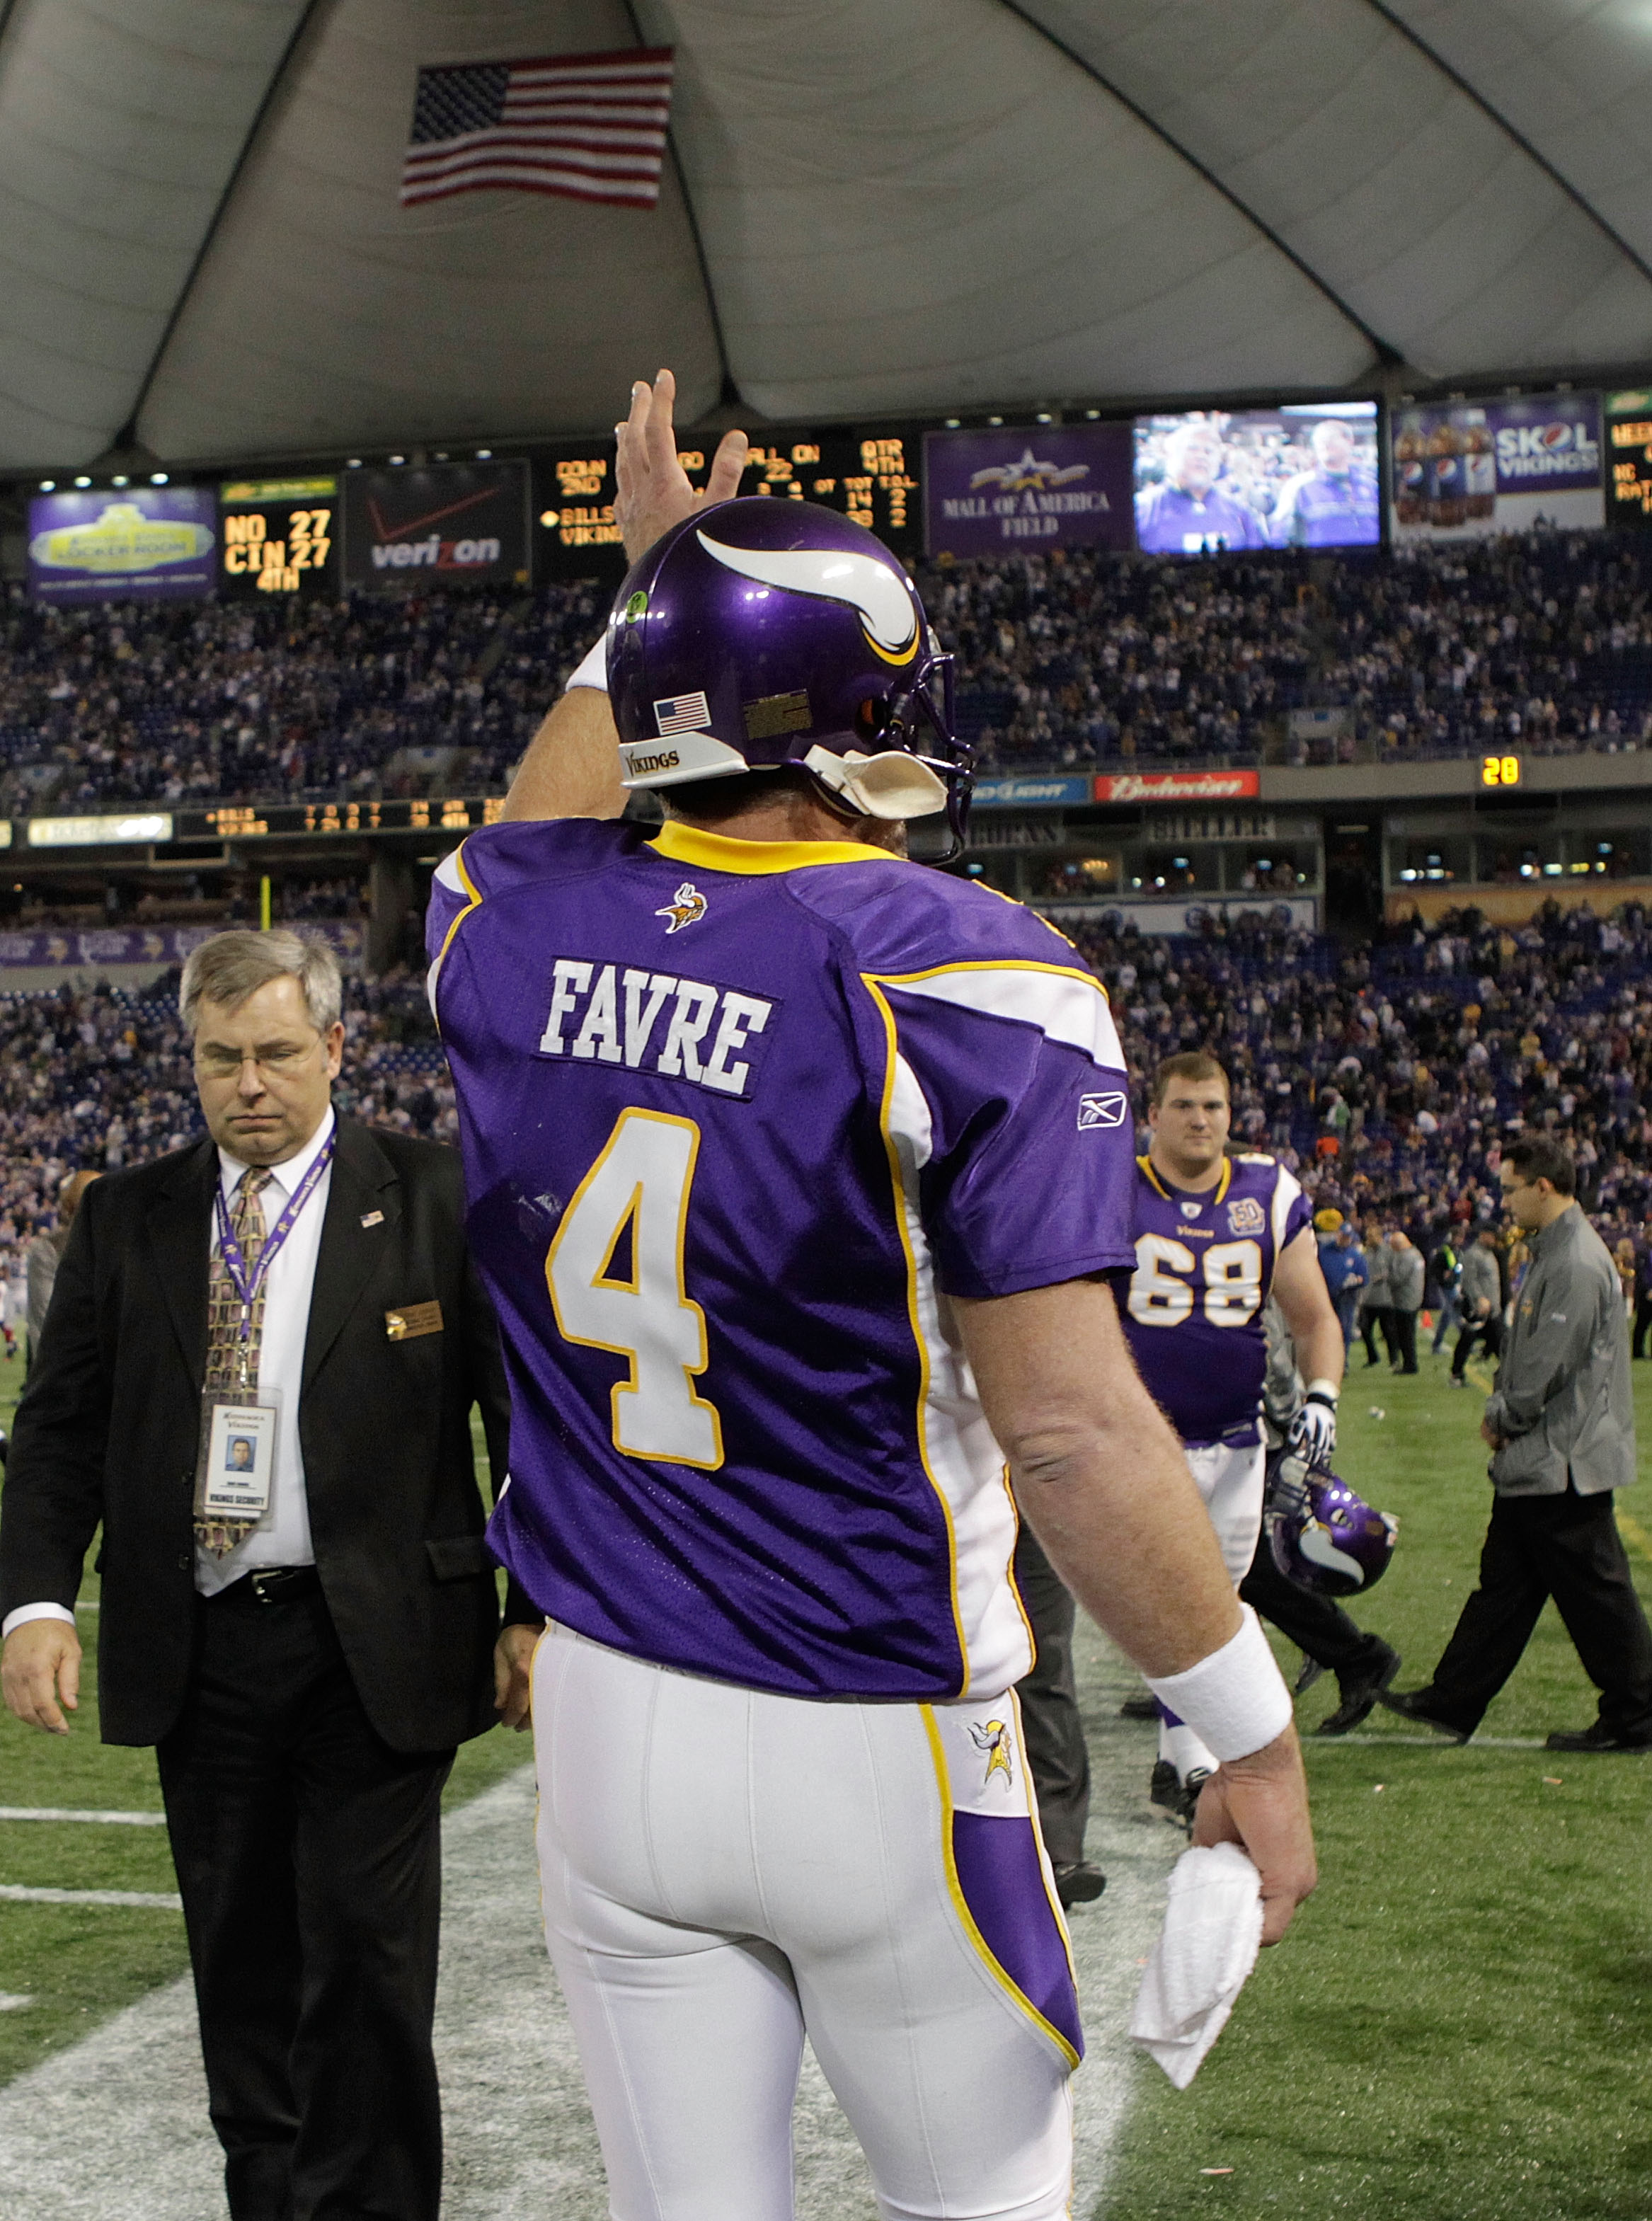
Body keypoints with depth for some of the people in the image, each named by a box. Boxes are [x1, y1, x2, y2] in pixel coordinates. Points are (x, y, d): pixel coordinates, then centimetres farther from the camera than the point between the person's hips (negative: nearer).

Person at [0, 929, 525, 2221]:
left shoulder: (436, 1201, -2)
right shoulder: (127, 1219, 7)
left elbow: (531, 1418, 0)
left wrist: (538, 1614, -5)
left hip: (376, 1652, -3)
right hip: (198, 1654, 4)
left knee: (368, 1957, 0)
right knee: (240, 1964, 13)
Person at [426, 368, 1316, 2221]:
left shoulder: (511, 935, -3)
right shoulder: (965, 988, -18)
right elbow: (1068, 1433, -19)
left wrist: (646, 588, 33)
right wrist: (1254, 1731, -7)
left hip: (605, 1724, 5)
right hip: (872, 1749, -4)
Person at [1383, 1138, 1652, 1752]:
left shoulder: (1576, 1265, -20)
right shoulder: (1550, 1253, 14)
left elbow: (1549, 1364, -22)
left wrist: (1502, 1417, -8)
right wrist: (1501, 1410, 7)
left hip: (1565, 1462, -11)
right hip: (1537, 1463, 11)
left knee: (1594, 1593, -1)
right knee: (1503, 1583, 14)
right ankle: (1452, 1702, 20)